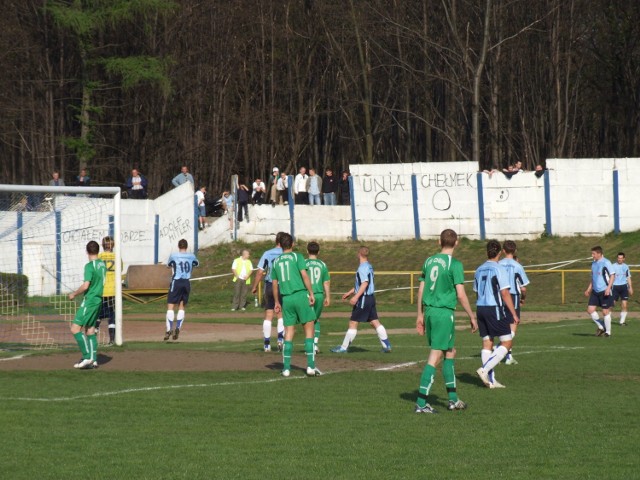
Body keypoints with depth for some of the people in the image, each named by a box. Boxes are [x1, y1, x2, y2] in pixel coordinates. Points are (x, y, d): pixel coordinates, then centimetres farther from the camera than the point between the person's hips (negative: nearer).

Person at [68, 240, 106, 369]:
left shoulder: (89, 266, -15)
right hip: (98, 299, 9)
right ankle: (93, 360, 11)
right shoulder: (102, 265, 10)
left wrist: (74, 294, -8)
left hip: (89, 300, -9)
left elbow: (85, 286, -21)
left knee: (75, 328, -8)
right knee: (90, 330, 13)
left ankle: (87, 357, -13)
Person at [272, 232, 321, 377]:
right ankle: (311, 366, -5)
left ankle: (286, 368, 3)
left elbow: (275, 284, 15)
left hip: (286, 298, 4)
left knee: (289, 332, 8)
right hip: (300, 295, -4)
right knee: (309, 330, 1)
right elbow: (304, 275, -10)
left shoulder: (276, 261, 13)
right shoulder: (297, 256, 0)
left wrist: (277, 302, 22)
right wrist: (311, 293, -7)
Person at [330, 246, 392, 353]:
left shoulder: (363, 268, -14)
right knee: (374, 322, 9)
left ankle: (344, 347, 0)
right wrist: (349, 293, 29)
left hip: (363, 299, -9)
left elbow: (365, 283, -25)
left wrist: (356, 297, -29)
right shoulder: (369, 266, 16)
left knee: (353, 323, -4)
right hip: (370, 298, 9)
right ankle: (386, 345, 5)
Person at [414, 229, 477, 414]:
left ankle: (453, 399, 23)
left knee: (450, 352, 19)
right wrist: (472, 317, -3)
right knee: (435, 357, -4)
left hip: (429, 311, 7)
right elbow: (461, 294, -12)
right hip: (444, 312, -7)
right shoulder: (455, 264, -10)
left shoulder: (429, 261, 9)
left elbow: (421, 290, 13)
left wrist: (420, 315, 21)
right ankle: (421, 403, -6)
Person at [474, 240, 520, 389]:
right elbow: (505, 294, -13)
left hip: (480, 308, 7)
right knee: (506, 342, -1)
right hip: (495, 309, -7)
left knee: (487, 343, 8)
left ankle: (490, 380, 7)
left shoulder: (479, 270, 11)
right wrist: (514, 314, -9)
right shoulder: (499, 269, -10)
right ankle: (485, 369, -13)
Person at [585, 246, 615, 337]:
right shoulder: (594, 264, 12)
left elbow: (612, 276, -12)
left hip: (605, 291, -7)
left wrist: (608, 288, -21)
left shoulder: (606, 263, -11)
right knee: (590, 309, 0)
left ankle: (608, 332, 11)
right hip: (595, 291, 8)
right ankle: (601, 327, 16)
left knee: (605, 311, -2)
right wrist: (588, 290, 17)